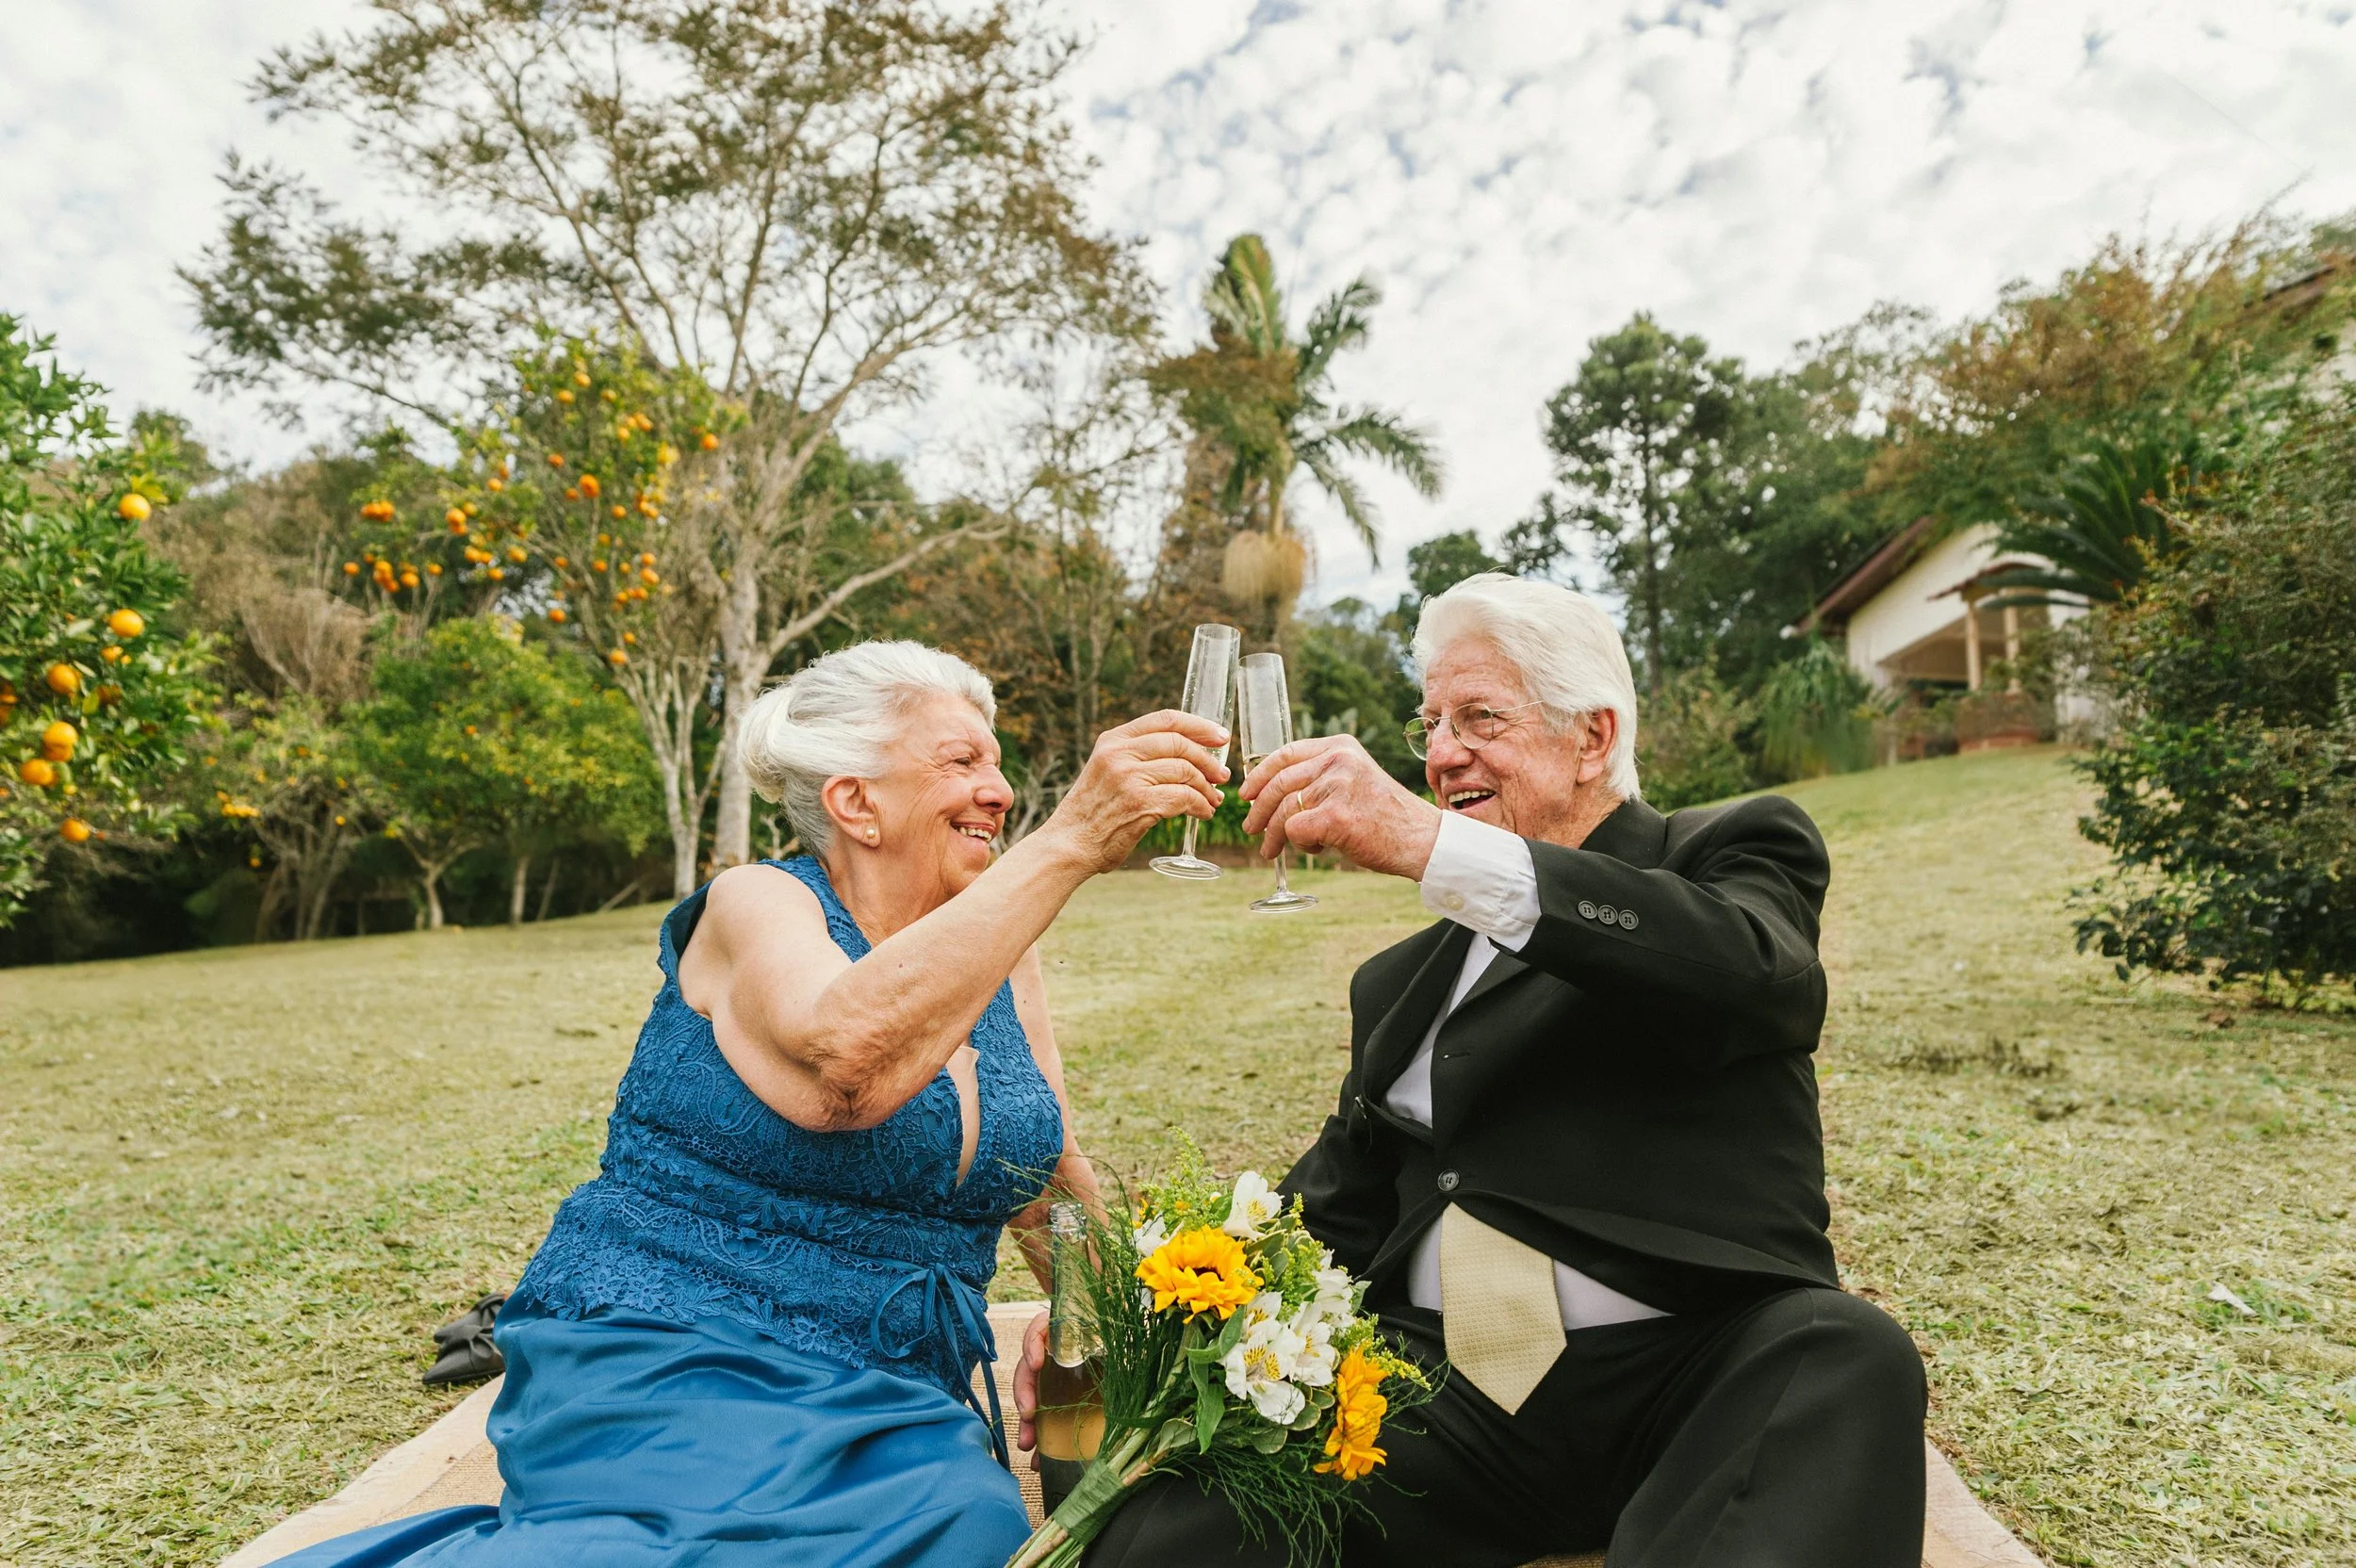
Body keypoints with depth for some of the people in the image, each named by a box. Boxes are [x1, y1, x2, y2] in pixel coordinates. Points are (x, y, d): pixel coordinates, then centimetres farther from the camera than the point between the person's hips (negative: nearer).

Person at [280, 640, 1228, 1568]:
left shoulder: (999, 960, 9)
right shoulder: (757, 908, -9)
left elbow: (1046, 1179, 20)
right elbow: (846, 1062, -33)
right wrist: (1070, 843, -35)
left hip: (890, 1397, 7)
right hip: (668, 1362, -6)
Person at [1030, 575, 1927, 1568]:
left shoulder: (1732, 852, 8)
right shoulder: (1401, 983, 22)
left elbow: (1758, 969, -17)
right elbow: (1329, 1214, 18)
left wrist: (1426, 842, -26)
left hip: (1694, 1373, -1)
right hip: (1437, 1392, 2)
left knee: (1846, 1357, -34)